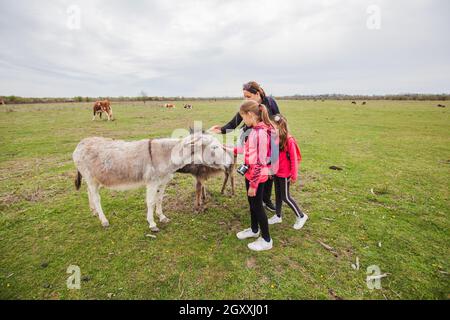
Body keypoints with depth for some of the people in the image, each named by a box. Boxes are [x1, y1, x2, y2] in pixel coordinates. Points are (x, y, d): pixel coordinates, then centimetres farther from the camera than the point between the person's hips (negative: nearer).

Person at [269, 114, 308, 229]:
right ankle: (278, 216, 35)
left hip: (285, 174, -6)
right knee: (278, 194, 18)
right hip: (276, 172, 6)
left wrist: (294, 176, -13)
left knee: (285, 197, 4)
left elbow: (294, 159, -16)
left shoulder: (289, 140, -20)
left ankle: (301, 216, 24)